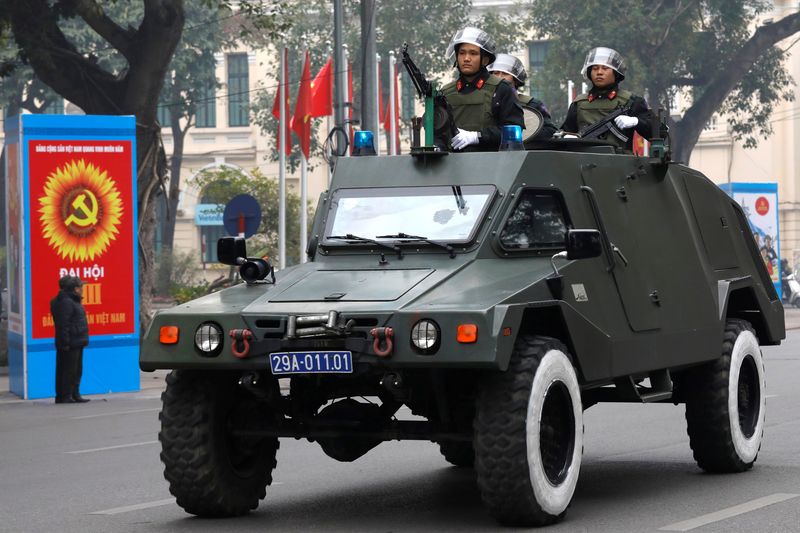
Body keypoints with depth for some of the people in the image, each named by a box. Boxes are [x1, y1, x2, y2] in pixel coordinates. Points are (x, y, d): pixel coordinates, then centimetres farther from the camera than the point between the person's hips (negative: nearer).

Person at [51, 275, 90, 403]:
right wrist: (65, 343, -24)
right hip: (70, 344, -11)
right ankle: (65, 397, -4)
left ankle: (75, 395, 21)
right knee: (69, 371, -7)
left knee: (77, 371, 15)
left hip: (77, 343, 11)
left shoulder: (73, 301, 17)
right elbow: (63, 324, -22)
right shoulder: (65, 302, -17)